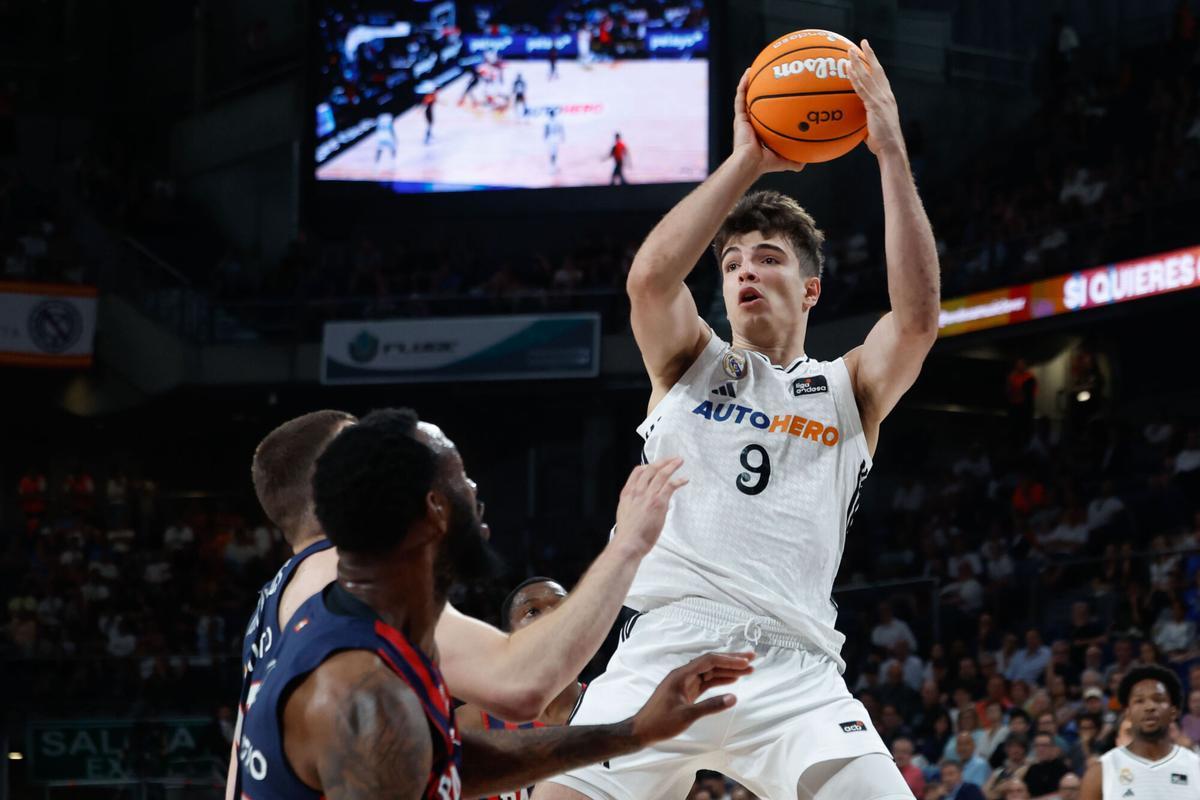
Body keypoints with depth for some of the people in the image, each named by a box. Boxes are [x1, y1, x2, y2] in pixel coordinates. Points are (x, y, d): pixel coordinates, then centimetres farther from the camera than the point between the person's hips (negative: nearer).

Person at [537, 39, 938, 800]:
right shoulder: (690, 363, 18)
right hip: (665, 651, 0)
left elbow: (918, 318, -2)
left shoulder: (850, 391, 18)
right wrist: (747, 161, -7)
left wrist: (891, 151, -7)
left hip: (794, 673, 0)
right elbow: (650, 277, -4)